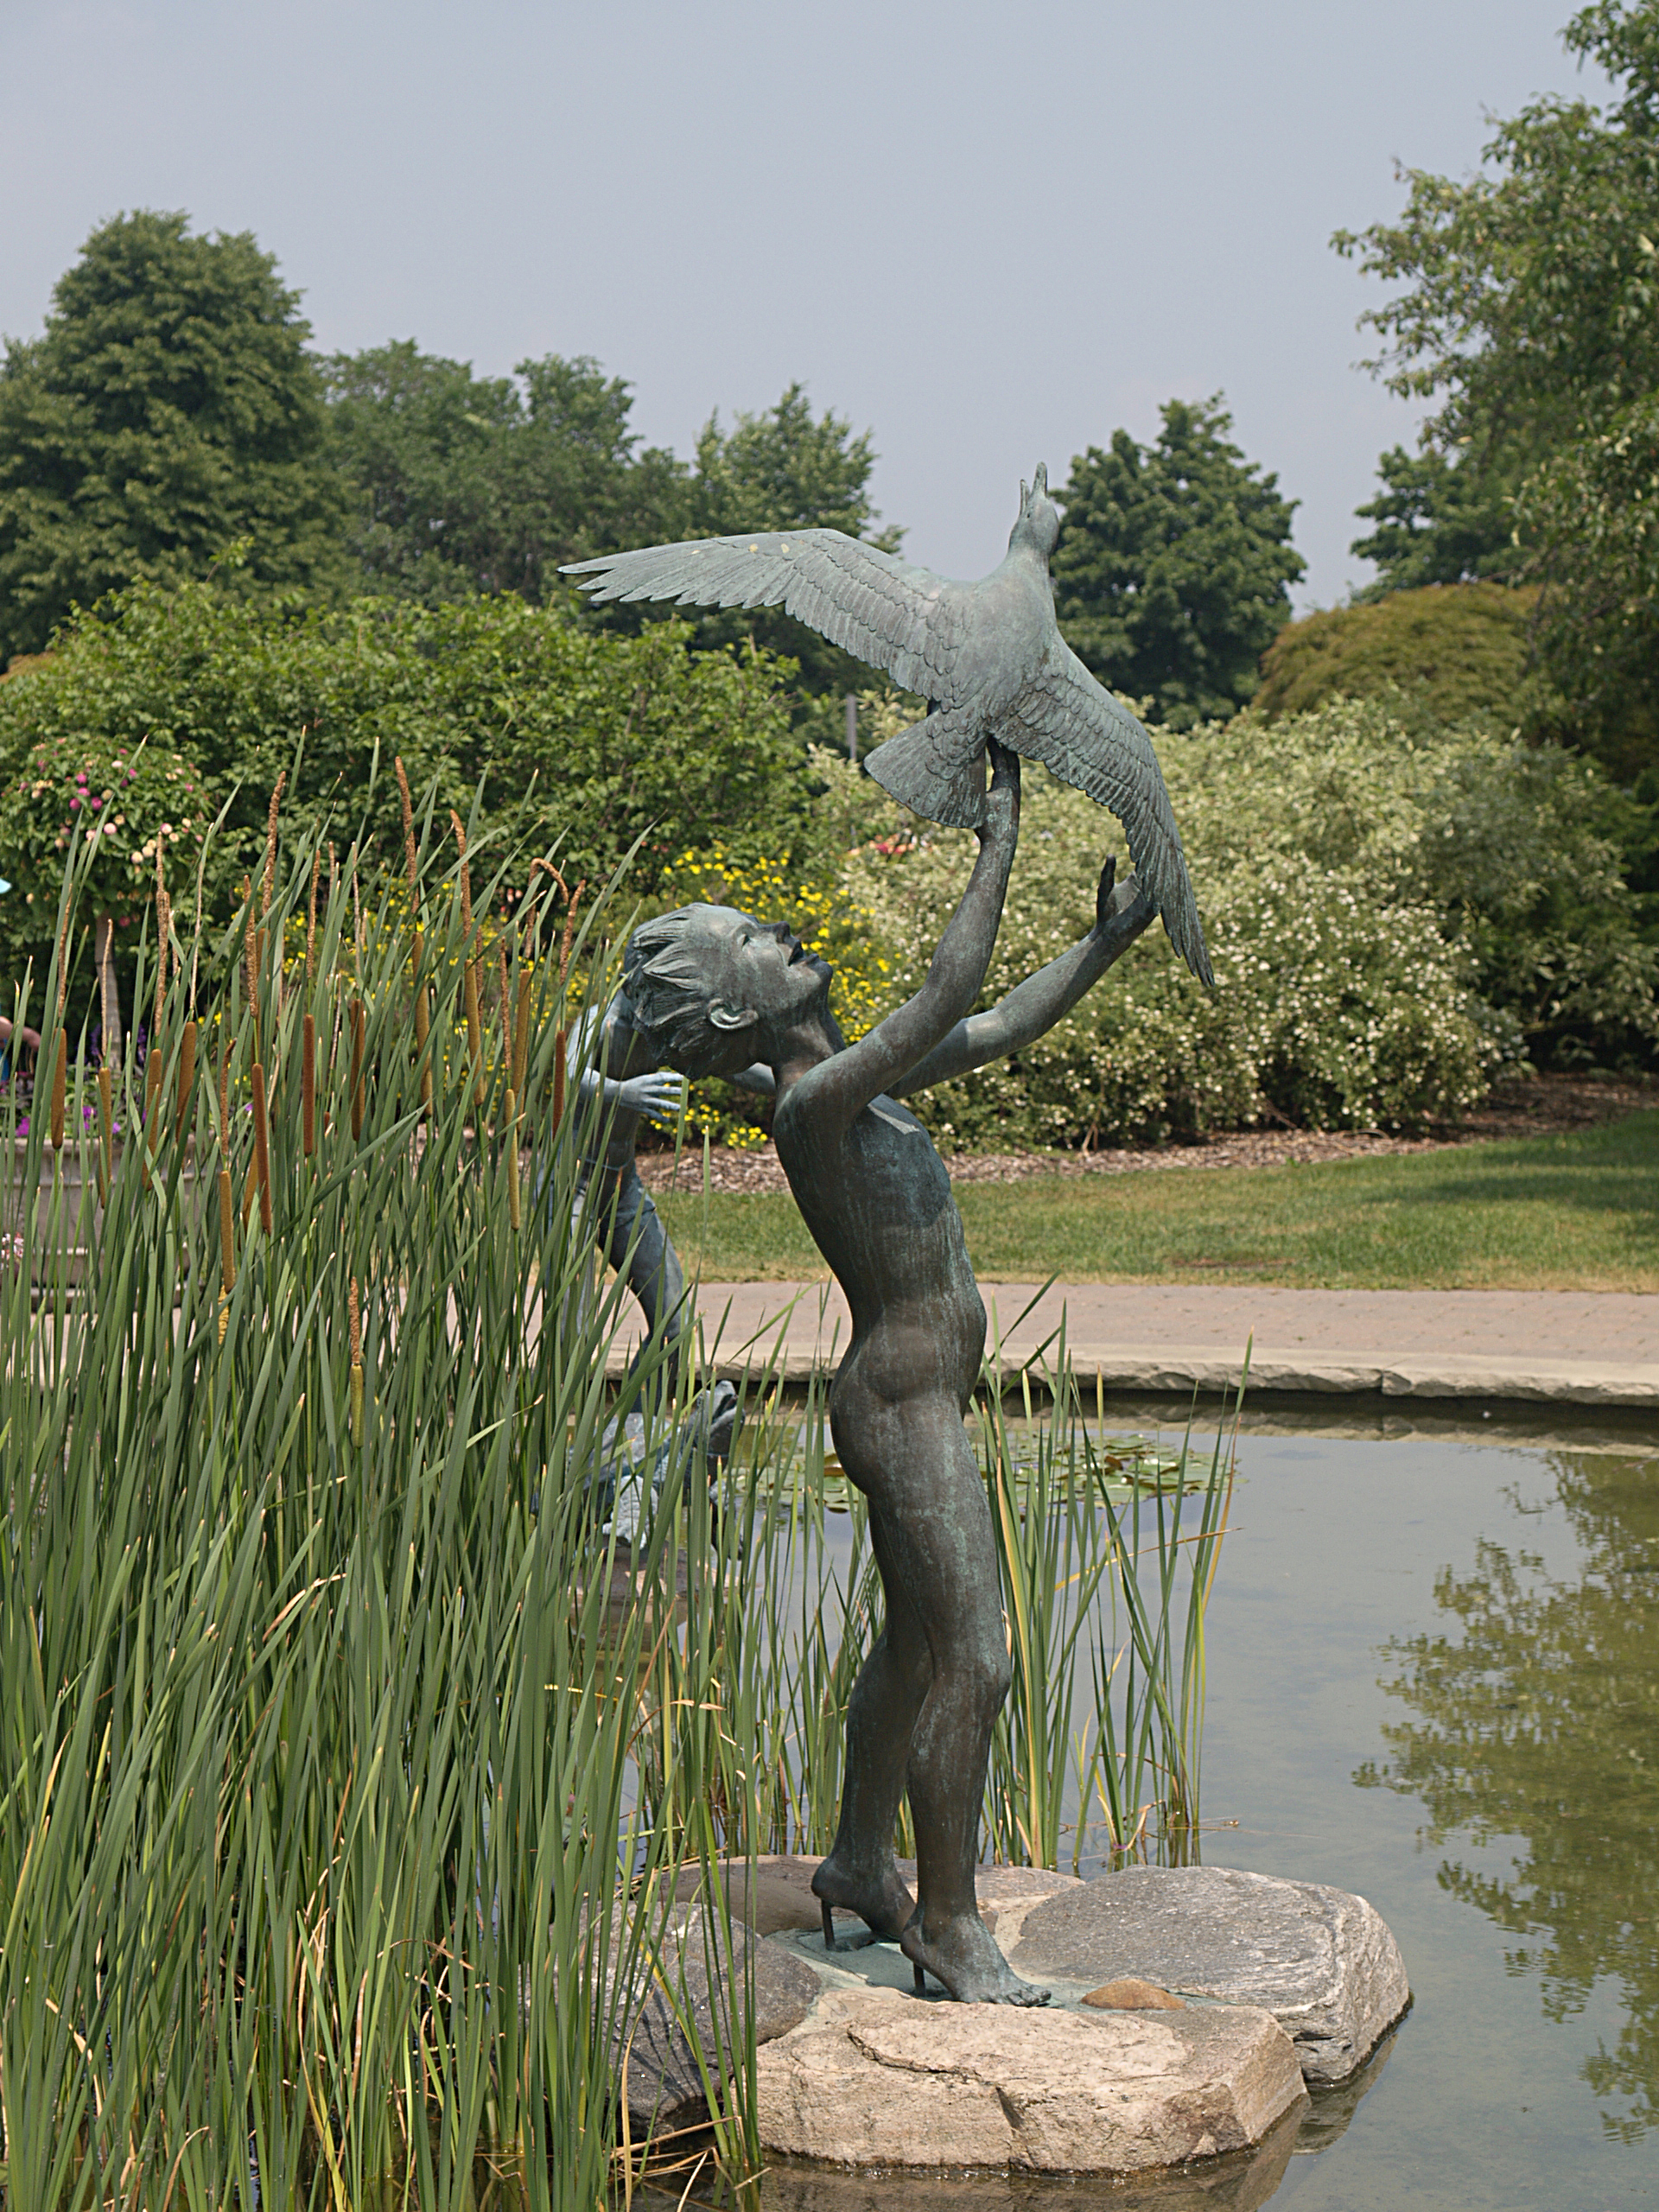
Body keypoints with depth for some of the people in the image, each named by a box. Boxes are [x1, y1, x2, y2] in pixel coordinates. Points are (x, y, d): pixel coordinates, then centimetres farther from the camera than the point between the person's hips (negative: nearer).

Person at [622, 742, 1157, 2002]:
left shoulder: (859, 1078, 9)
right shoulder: (813, 1103, -20)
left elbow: (1004, 1027, 18)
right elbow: (950, 994, -27)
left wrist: (1111, 941, 13)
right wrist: (1000, 840, -19)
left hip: (920, 1396, 10)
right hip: (905, 1407, -10)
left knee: (917, 1644, 20)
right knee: (973, 1664, -6)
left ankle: (861, 1863, 35)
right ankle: (949, 1921, 5)